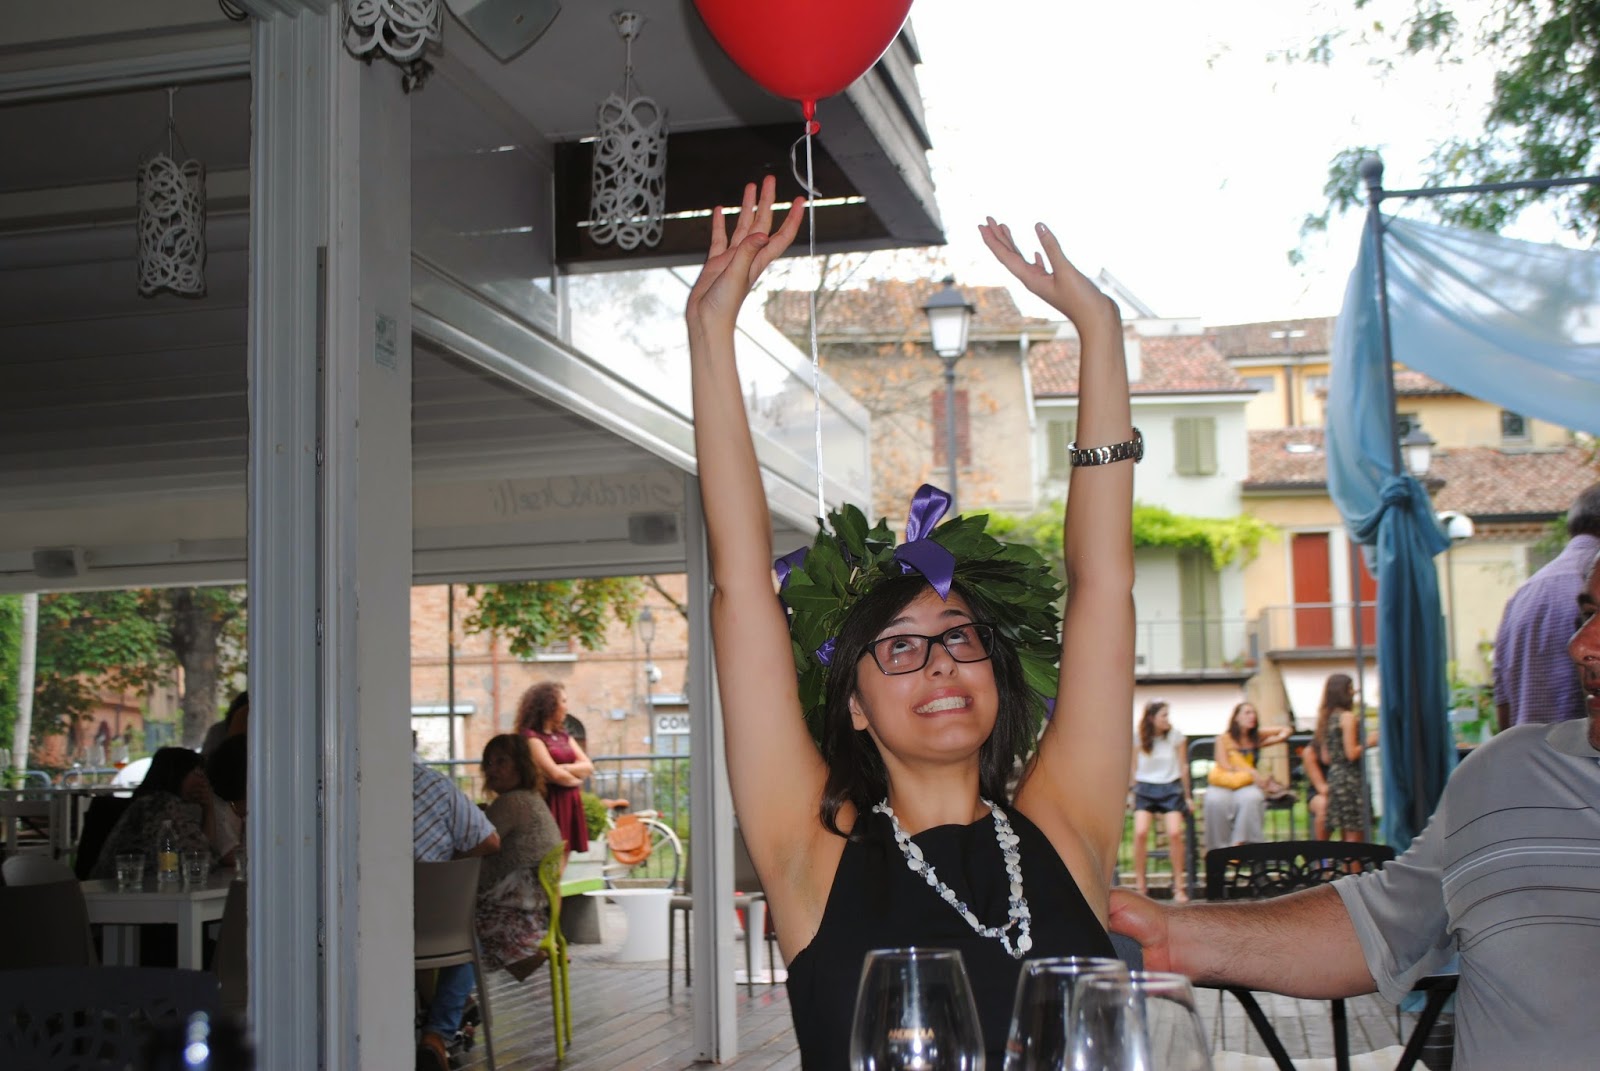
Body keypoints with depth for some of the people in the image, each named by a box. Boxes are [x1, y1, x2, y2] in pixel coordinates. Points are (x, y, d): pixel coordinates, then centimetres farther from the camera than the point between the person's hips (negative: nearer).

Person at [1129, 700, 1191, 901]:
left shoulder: (1176, 737, 1)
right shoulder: (1139, 739, 1)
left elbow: (1183, 767, 9)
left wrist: (1187, 796, 11)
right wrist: (1133, 794, 11)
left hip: (1170, 788, 0)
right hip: (1145, 788, 0)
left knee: (1175, 833, -20)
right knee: (1140, 833, -20)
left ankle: (1179, 886, -7)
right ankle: (1140, 885, -9)